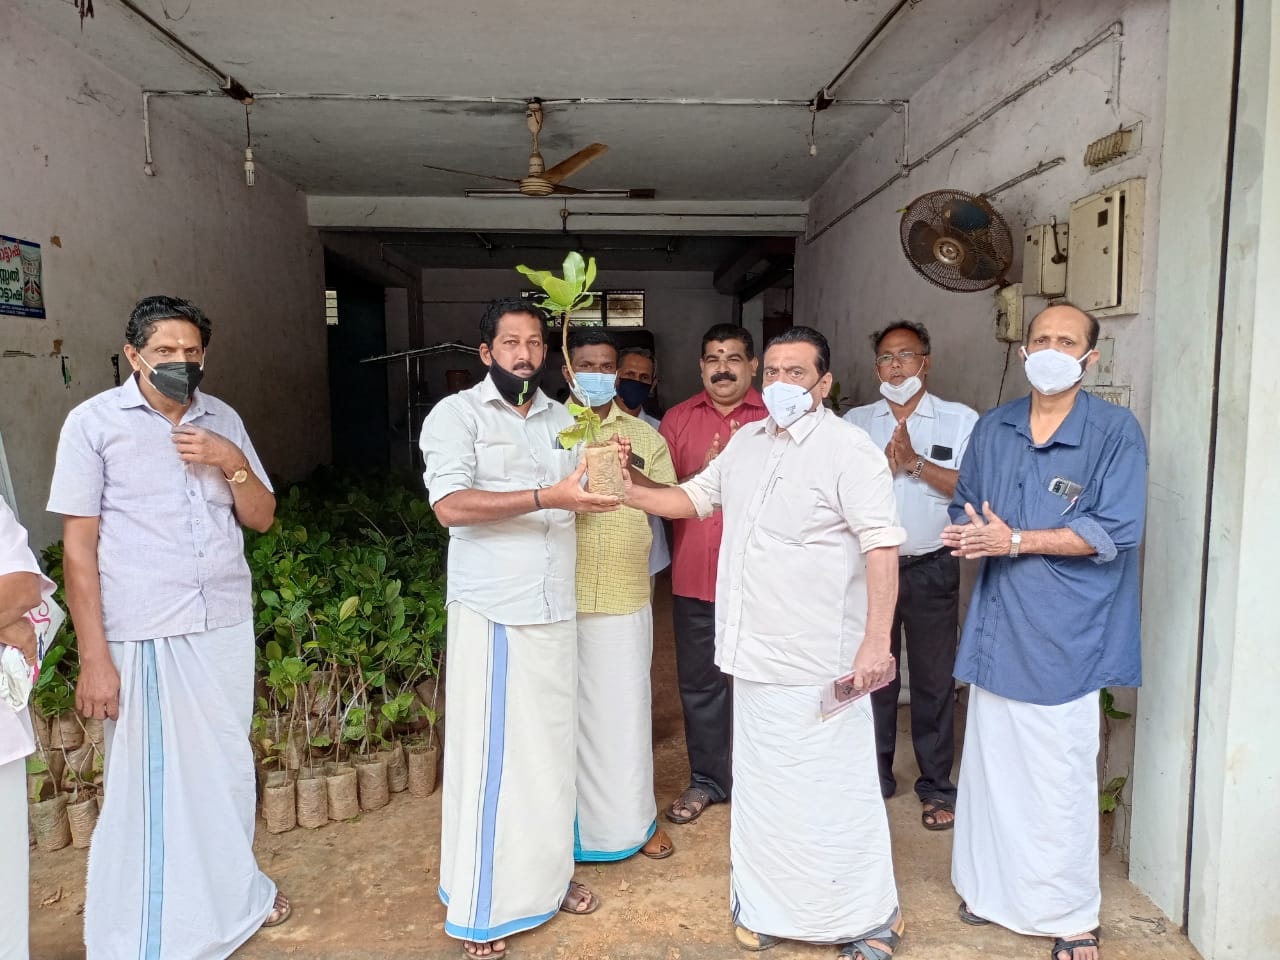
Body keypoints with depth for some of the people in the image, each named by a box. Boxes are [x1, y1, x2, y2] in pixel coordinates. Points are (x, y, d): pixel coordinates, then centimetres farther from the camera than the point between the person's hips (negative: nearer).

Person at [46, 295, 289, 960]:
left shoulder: (221, 420, 8)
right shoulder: (95, 422, -4)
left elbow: (261, 517, 10)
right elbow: (78, 545, -6)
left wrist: (231, 462, -10)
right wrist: (94, 658, -9)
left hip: (226, 627, 4)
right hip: (145, 636, -4)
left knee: (227, 769, 14)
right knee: (151, 782, 5)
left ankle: (233, 896, 37)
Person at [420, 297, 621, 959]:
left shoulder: (562, 420, 14)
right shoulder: (456, 414, -5)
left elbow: (582, 496, 21)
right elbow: (450, 505, -19)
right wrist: (549, 497, -27)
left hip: (555, 612, 6)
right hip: (492, 613, -6)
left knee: (552, 749, 14)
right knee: (490, 759, 1)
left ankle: (546, 876, 32)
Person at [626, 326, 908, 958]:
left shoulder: (848, 449, -11)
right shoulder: (746, 443, 12)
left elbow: (882, 546, -17)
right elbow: (694, 497, 21)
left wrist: (877, 641, -23)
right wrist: (626, 492, 8)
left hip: (818, 662, -7)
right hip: (755, 653, 7)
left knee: (832, 789, 2)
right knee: (762, 784, 18)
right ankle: (768, 907, 36)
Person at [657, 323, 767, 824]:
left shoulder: (774, 418, 1)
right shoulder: (678, 419, 8)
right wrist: (702, 474, -10)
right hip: (694, 576, 3)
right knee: (699, 683, 12)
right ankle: (706, 779, 29)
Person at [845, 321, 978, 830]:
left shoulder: (960, 420, 1)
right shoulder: (856, 421, 7)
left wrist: (916, 462, -17)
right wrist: (885, 465, -16)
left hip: (932, 568, -2)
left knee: (934, 681, 6)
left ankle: (936, 786, 21)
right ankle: (874, 776, 28)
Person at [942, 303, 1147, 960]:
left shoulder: (1116, 431, -5)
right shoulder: (992, 429, 9)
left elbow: (1114, 532, -13)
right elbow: (964, 512, 14)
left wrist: (1014, 542, -16)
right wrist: (971, 535, -9)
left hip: (1066, 634, -4)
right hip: (997, 627, 4)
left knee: (1061, 777, 2)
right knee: (991, 764, 13)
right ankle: (994, 889, 32)